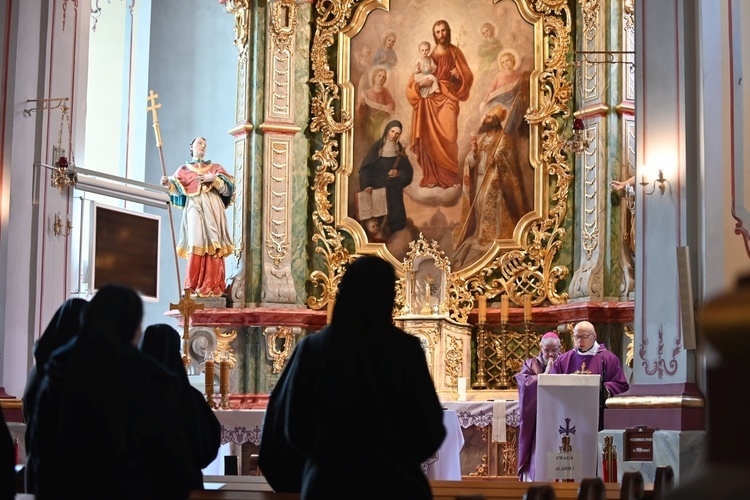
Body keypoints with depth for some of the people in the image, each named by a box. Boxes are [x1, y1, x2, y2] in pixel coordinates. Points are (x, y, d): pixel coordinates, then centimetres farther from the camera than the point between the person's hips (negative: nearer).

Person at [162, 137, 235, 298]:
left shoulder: (215, 167, 22)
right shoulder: (184, 170, 20)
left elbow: (228, 184, 7)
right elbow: (176, 186, 3)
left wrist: (214, 179, -8)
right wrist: (168, 183, -18)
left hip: (213, 208, 1)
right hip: (195, 207, -1)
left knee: (213, 244, -9)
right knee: (196, 243, -14)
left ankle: (212, 286, -12)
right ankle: (194, 286, -15)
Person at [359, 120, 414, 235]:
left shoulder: (400, 151, 7)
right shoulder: (376, 148, -3)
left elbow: (408, 171, 9)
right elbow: (366, 168, -7)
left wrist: (398, 173, -12)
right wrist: (367, 185, -21)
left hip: (394, 191, 3)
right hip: (379, 189, -3)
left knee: (396, 217, -3)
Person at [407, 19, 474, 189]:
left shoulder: (455, 52, 8)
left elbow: (467, 76, 7)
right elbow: (413, 80, 7)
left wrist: (458, 77, -15)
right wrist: (420, 83, -14)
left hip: (448, 99, -1)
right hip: (430, 100, 1)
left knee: (448, 137, -14)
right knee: (430, 138, -5)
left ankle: (450, 176, -7)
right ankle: (432, 177, 0)